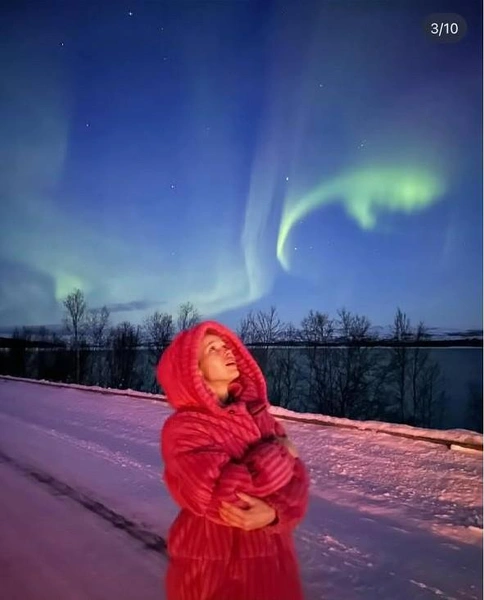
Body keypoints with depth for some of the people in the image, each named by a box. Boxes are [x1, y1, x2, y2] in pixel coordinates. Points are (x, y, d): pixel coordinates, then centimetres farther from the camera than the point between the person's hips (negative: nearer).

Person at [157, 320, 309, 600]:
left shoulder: (256, 413, 1)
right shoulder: (182, 429, -16)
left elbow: (295, 478, -5)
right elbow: (227, 492, -27)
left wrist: (273, 513, -25)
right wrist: (276, 455, -14)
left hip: (271, 555, 5)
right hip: (215, 563, -5)